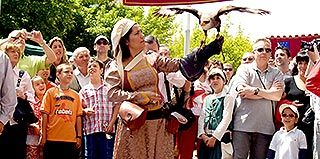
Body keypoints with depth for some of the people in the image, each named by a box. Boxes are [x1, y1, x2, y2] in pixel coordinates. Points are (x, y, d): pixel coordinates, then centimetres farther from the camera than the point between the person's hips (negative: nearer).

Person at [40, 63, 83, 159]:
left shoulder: (75, 95, 11)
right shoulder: (51, 92, 3)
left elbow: (78, 117, 11)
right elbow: (45, 115, 1)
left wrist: (79, 136, 6)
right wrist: (43, 135, -3)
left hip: (71, 139, 3)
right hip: (52, 139, -2)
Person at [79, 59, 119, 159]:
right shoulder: (84, 91, 12)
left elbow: (116, 106, 4)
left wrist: (111, 124, -5)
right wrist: (85, 111, -12)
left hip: (107, 130, -1)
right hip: (89, 130, 1)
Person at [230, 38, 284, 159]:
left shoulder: (276, 73, 12)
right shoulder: (244, 69, 6)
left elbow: (277, 96, -4)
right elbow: (242, 92, -9)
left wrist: (255, 90, -11)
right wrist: (269, 91, -5)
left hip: (265, 127, 2)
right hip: (243, 125, -2)